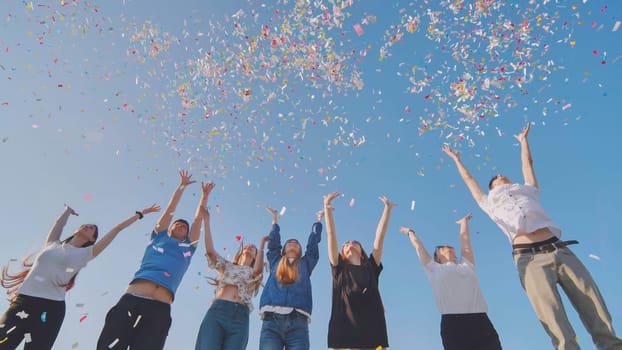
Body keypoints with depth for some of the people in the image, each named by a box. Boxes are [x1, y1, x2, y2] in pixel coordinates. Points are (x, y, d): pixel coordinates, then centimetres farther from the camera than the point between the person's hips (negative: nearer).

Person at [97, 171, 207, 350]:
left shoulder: (188, 247, 25)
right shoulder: (158, 237, 23)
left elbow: (198, 218, 31)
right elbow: (170, 209, 28)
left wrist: (204, 195, 37)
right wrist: (182, 186, 34)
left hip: (159, 310, 0)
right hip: (131, 300, 0)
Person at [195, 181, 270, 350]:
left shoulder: (255, 273, 27)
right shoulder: (226, 266, 28)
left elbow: (257, 268, -1)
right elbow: (210, 250, 10)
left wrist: (262, 244, -1)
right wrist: (206, 218, 5)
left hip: (240, 317, 0)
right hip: (216, 312, 0)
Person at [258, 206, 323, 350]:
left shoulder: (305, 264, 26)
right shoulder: (275, 262, 26)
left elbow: (313, 242, 31)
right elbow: (273, 241, 32)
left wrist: (319, 220, 41)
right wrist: (275, 220, 45)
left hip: (298, 323, 0)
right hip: (271, 321, 0)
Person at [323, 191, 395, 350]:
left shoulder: (371, 268, 19)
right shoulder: (339, 269, 15)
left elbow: (380, 236, 16)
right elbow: (331, 235, 10)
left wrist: (387, 208, 15)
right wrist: (327, 206, 6)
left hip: (373, 336, 1)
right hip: (343, 336, -1)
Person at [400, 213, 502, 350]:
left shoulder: (466, 265, 26)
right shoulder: (434, 269, 19)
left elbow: (464, 238, 34)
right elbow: (418, 246, 29)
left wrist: (464, 221, 48)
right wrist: (410, 232, 45)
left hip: (481, 322, 3)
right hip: (453, 324, -2)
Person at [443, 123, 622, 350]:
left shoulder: (528, 191, 31)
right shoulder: (491, 203, 25)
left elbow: (527, 164, 43)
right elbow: (469, 180, 35)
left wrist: (523, 140, 54)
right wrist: (456, 159, 46)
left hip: (560, 250, 3)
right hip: (529, 258, -3)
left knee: (596, 310, -4)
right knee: (555, 321, -14)